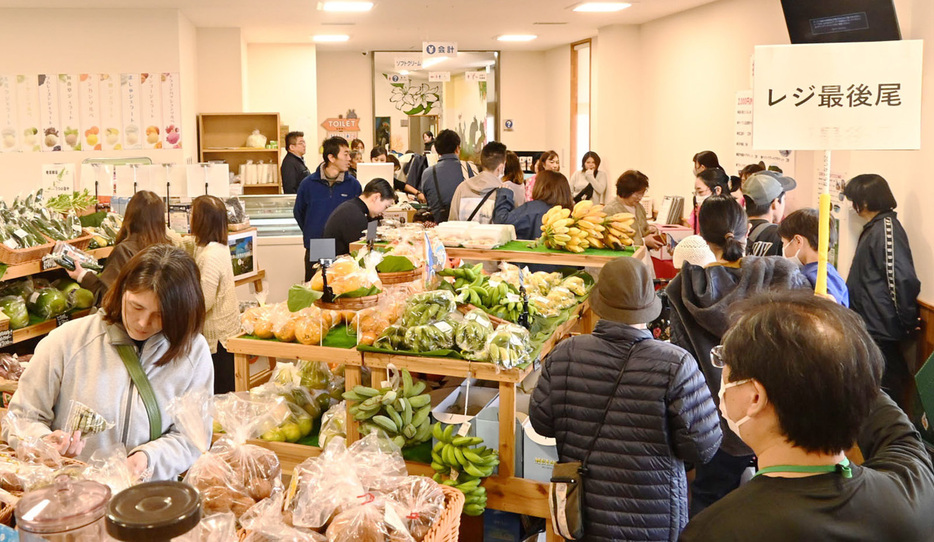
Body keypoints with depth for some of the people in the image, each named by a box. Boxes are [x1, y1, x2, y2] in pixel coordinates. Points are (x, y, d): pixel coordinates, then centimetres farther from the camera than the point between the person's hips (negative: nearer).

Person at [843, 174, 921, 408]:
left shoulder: (887, 228, -16)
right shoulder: (874, 227, 14)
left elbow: (903, 279, -23)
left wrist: (908, 322, -16)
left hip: (880, 330, -10)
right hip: (870, 326, 10)